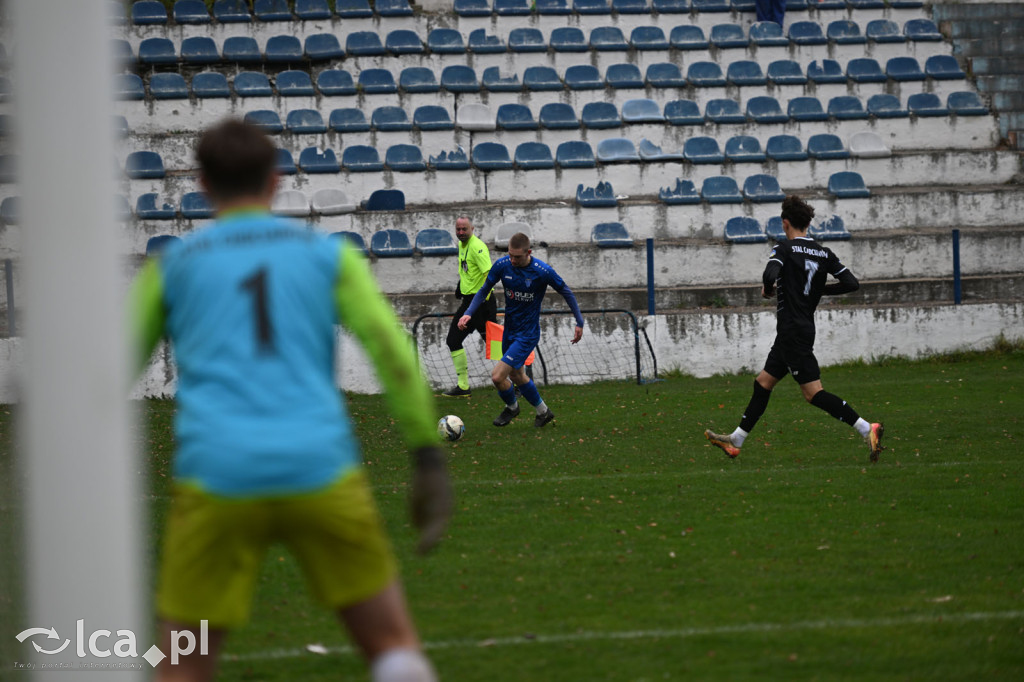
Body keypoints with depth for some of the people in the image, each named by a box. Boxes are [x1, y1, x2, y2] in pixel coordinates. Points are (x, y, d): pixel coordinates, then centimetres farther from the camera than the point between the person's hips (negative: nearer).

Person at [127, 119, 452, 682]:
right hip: (322, 475, 0)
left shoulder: (171, 266, 15)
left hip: (216, 483, 0)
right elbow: (393, 351, 3)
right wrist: (428, 459, 5)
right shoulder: (329, 254, 14)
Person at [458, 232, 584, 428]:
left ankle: (511, 406, 19)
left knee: (498, 376, -12)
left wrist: (579, 323, 1)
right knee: (516, 376, 20)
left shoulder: (543, 271, -21)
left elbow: (566, 293, -5)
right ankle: (543, 411, 42)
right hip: (509, 330, 6)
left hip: (528, 333, -6)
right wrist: (469, 313, -11)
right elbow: (484, 290, 4)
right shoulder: (502, 265, -10)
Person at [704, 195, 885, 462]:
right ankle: (736, 440, 24)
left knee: (813, 393, -11)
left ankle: (866, 429, -21)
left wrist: (768, 289, -5)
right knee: (763, 383, 17)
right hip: (805, 328, 9)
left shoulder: (784, 248, -10)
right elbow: (851, 283, 3)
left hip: (792, 331, -9)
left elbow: (771, 274, -28)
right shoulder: (823, 253, 8)